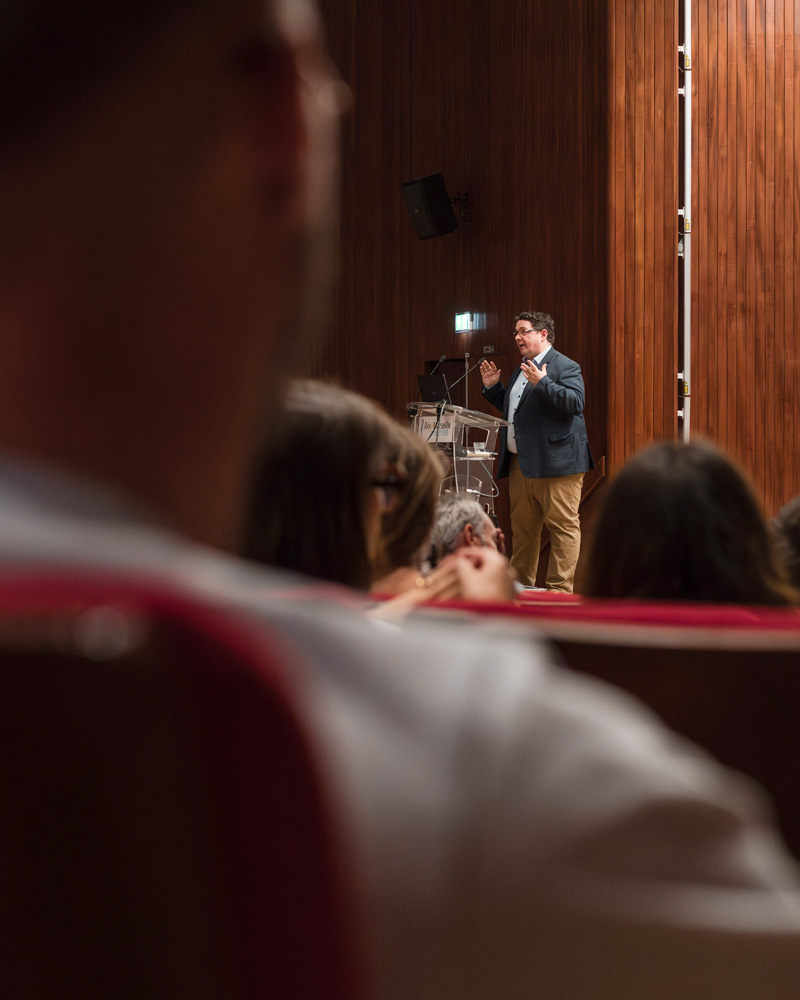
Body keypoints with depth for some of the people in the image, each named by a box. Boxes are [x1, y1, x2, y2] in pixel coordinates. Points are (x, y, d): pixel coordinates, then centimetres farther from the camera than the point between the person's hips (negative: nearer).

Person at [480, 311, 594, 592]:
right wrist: (492, 387, 19)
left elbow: (575, 403, -21)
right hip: (520, 464, 9)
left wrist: (542, 382, -25)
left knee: (562, 526, -6)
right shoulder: (522, 369, 21)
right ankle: (521, 586, 24)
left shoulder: (565, 367, -6)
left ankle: (559, 590, -3)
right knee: (522, 526, 14)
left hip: (554, 462, -9)